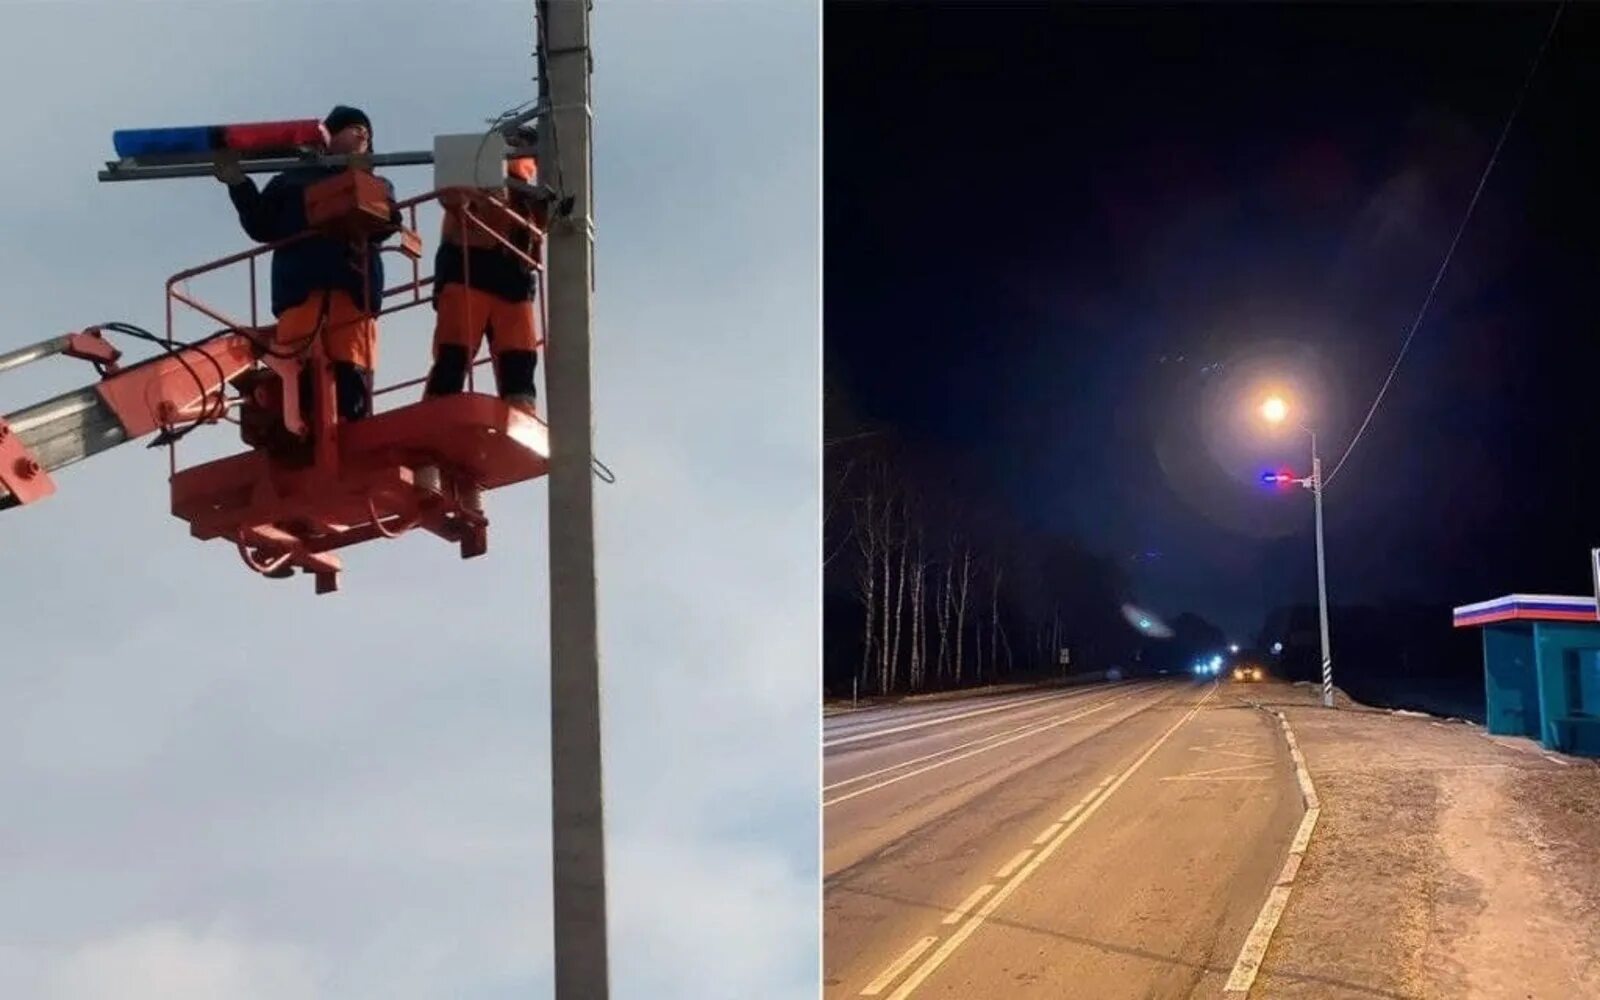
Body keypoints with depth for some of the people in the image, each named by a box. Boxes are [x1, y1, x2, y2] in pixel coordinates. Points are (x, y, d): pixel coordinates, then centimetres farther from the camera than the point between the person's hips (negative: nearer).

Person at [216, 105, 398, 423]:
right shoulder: (292, 179, 28)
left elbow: (385, 223, 10)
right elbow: (262, 227, 17)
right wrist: (239, 184, 7)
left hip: (355, 288, 1)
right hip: (300, 287, -1)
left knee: (353, 375, -13)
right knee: (297, 376, -15)